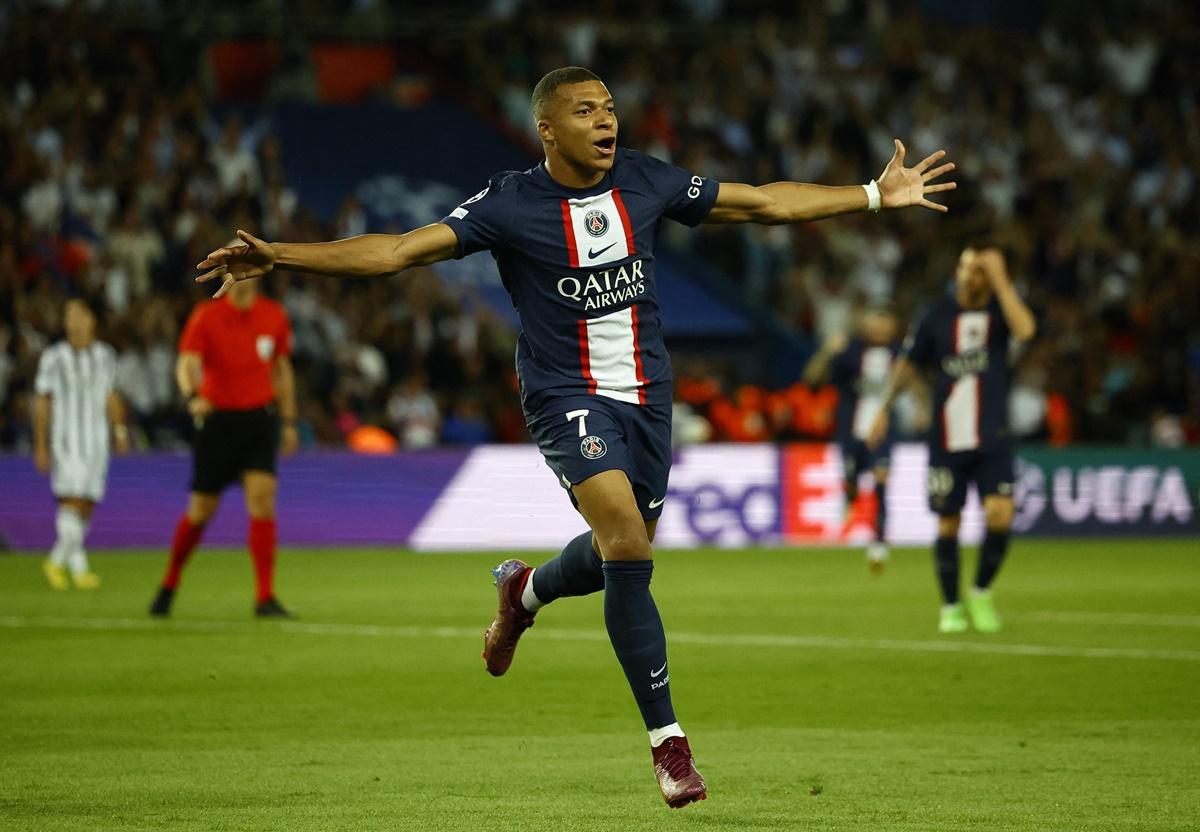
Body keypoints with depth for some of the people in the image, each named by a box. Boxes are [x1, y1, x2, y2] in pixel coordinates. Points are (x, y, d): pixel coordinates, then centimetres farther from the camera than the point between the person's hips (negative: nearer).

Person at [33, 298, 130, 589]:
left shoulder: (105, 356, 10)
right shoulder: (53, 357, -1)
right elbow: (42, 403, 3)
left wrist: (120, 430, 10)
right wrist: (40, 447, 1)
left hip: (97, 440, 4)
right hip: (66, 438, -4)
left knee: (86, 507, 4)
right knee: (73, 498, -16)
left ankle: (57, 561, 19)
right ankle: (79, 567, -15)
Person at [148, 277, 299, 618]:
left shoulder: (274, 316, 5)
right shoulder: (206, 316, -6)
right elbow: (187, 363, -18)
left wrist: (289, 421, 14)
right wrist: (193, 395, -39)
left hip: (260, 419, 2)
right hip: (217, 418, -2)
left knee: (262, 500, -15)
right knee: (201, 510, 4)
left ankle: (265, 598, -13)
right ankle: (169, 585, 27)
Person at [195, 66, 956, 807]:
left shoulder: (645, 182, -1)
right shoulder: (512, 205, -12)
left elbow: (763, 204, 9)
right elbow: (396, 251, -17)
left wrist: (878, 195, 11)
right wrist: (277, 256, -28)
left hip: (647, 395, 5)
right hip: (568, 396, -5)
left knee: (623, 554, 14)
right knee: (627, 539, -23)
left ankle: (526, 590, 51)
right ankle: (668, 740, -16)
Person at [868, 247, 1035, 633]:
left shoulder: (1001, 311, -2)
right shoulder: (939, 314, 2)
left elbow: (1025, 328, -26)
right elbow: (909, 363, 14)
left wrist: (1000, 281, -24)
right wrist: (884, 407, 11)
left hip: (993, 440, -1)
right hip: (947, 439, 1)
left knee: (1000, 515, -15)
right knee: (948, 525, 2)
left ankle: (982, 593, 8)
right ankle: (950, 606, 19)